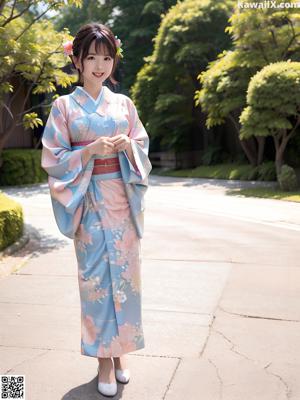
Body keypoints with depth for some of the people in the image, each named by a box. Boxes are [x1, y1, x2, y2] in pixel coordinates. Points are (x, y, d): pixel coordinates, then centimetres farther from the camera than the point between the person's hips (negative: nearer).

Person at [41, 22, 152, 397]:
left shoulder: (123, 103, 9)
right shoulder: (64, 105, 0)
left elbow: (143, 147, 12)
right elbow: (53, 158, -3)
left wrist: (128, 146, -10)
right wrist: (91, 150, -17)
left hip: (123, 198, 3)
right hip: (89, 200, -3)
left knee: (125, 272, 6)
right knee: (96, 275, 0)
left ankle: (119, 349, 23)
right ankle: (105, 358, 15)